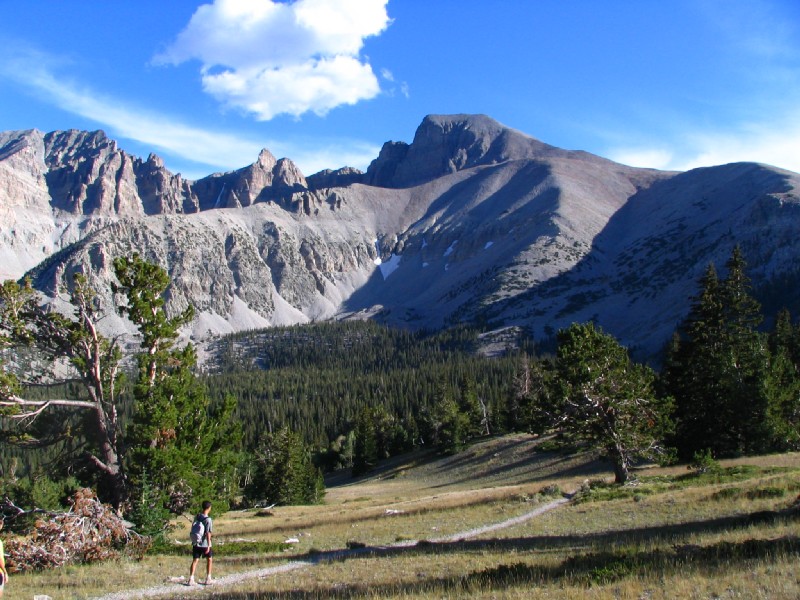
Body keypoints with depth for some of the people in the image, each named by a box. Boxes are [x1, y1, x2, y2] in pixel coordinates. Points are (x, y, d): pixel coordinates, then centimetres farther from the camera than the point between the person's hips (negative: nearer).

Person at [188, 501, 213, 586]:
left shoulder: (197, 517, 3)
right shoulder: (208, 519, -16)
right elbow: (208, 533, -18)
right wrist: (209, 546, -15)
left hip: (195, 543, 5)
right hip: (205, 544, -5)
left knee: (195, 560, 5)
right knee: (209, 559, 14)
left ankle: (191, 579, -4)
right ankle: (208, 579, 17)